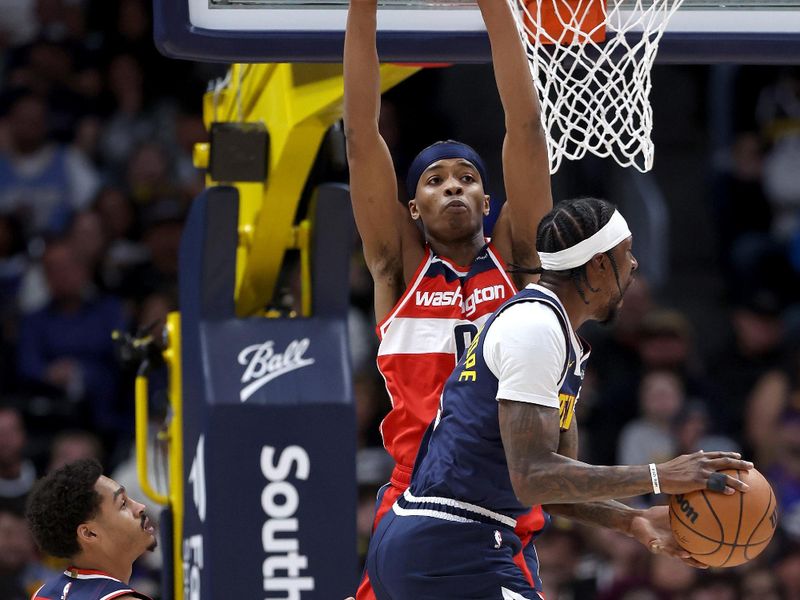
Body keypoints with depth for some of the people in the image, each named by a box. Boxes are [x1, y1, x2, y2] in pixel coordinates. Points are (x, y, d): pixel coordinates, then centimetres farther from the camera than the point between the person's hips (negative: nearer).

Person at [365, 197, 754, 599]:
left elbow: (555, 484, 20)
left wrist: (633, 521, 4)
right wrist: (659, 477, -19)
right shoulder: (535, 325, -14)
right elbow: (532, 479, -22)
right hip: (451, 554, -11)